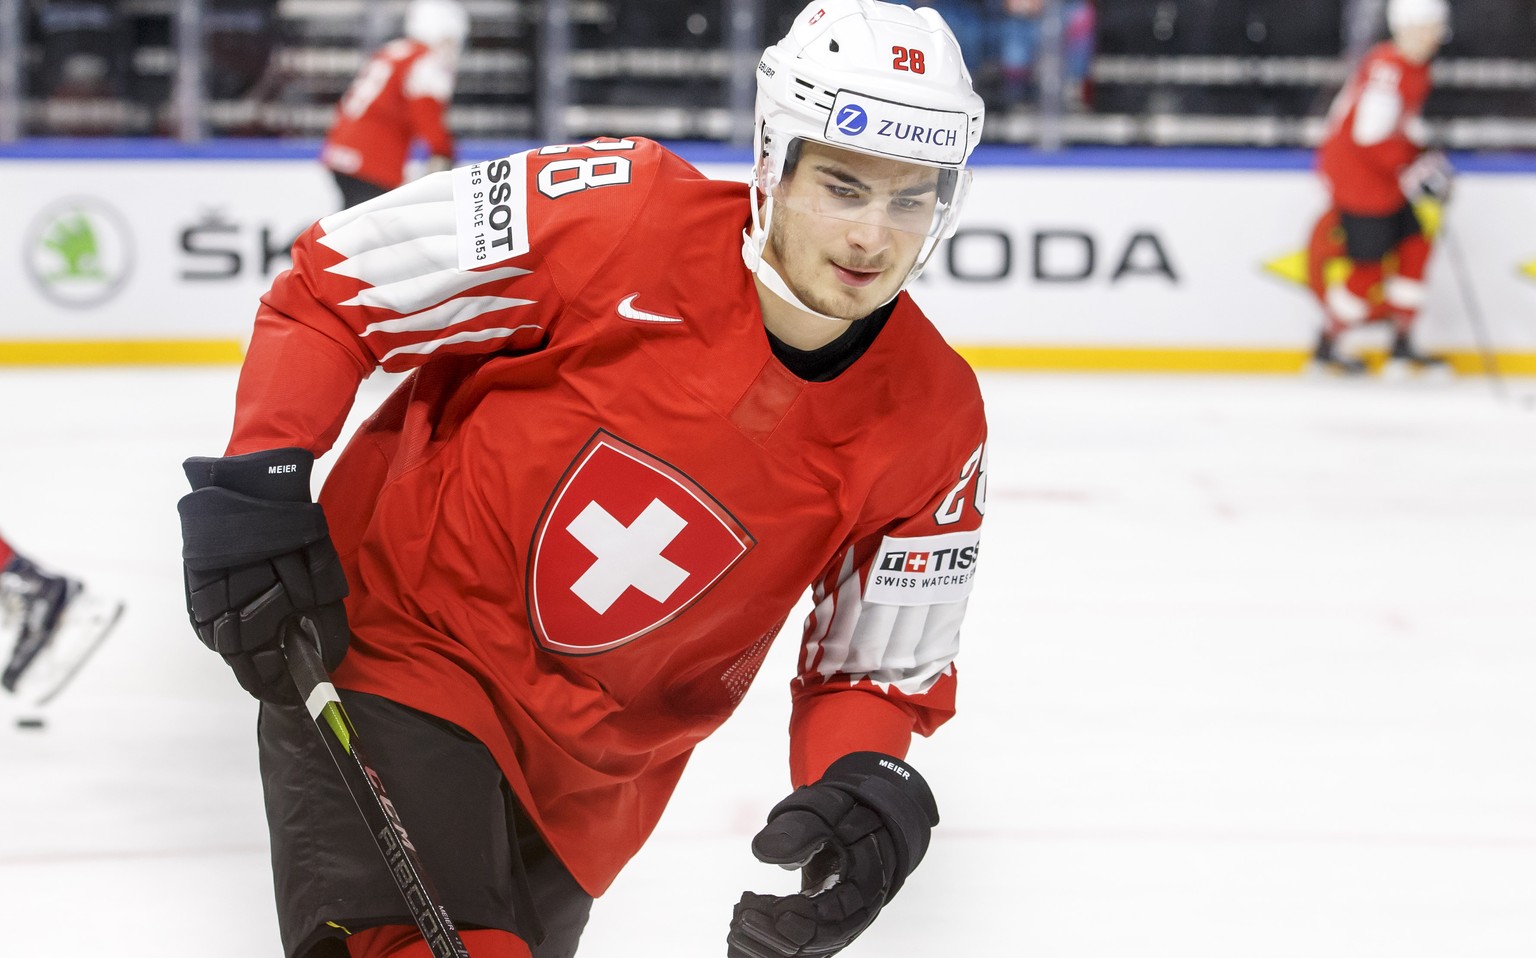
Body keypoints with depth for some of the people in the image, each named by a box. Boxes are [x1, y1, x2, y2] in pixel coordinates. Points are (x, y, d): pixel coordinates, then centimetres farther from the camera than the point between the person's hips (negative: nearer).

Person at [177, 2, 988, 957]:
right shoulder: (622, 219, -22)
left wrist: (867, 781, -23)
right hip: (395, 641, -5)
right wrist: (255, 487, -20)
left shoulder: (936, 430, -11)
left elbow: (881, 670, -1)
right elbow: (330, 284, -11)